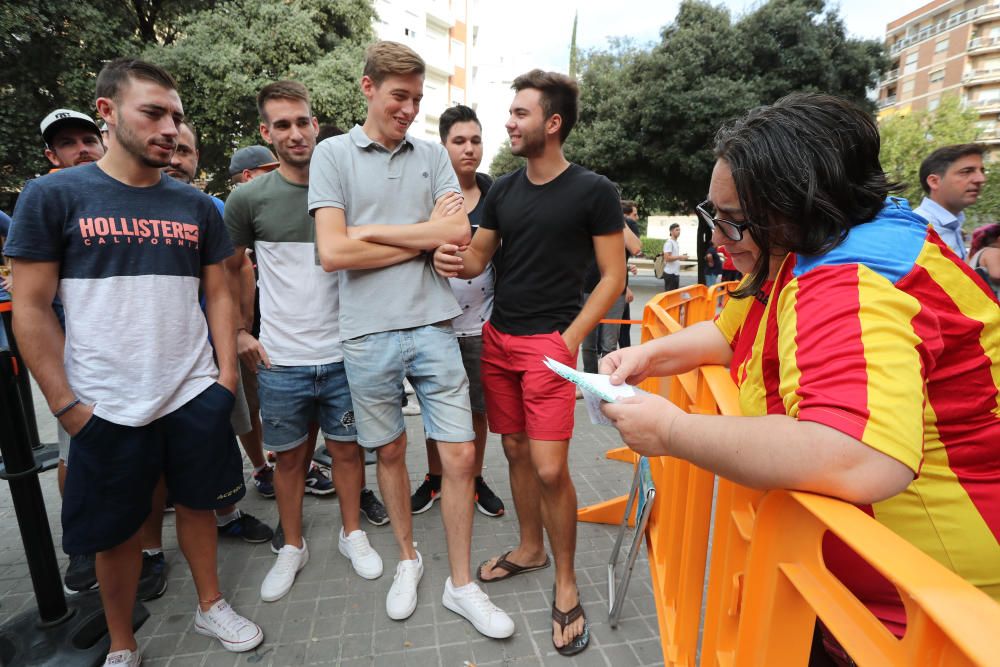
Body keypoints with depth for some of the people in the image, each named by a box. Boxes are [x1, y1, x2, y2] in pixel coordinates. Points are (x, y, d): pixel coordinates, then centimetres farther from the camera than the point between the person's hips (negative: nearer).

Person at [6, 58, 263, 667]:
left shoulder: (196, 205, 5)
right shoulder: (53, 195, -3)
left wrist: (227, 375, 0)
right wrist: (66, 404, -8)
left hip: (195, 395, 2)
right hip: (107, 406, -2)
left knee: (197, 502, 14)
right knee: (115, 528, 12)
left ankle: (211, 606, 36)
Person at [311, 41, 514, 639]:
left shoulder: (433, 156, 10)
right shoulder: (334, 154, 3)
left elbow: (459, 233, -4)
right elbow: (333, 252, -10)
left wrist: (374, 232, -8)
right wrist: (424, 237, -5)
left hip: (433, 326, 2)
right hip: (369, 333, -1)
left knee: (461, 455, 2)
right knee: (391, 451, 14)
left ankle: (461, 584, 22)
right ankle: (408, 559, 38)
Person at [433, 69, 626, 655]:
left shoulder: (593, 191, -5)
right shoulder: (504, 189, 10)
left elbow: (613, 277, -5)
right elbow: (479, 257, 15)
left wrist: (569, 339, -13)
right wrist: (456, 261, -10)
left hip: (549, 342, -5)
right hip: (497, 337, 6)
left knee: (550, 468, -7)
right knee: (516, 449, 14)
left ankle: (566, 584, 16)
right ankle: (530, 549, 35)